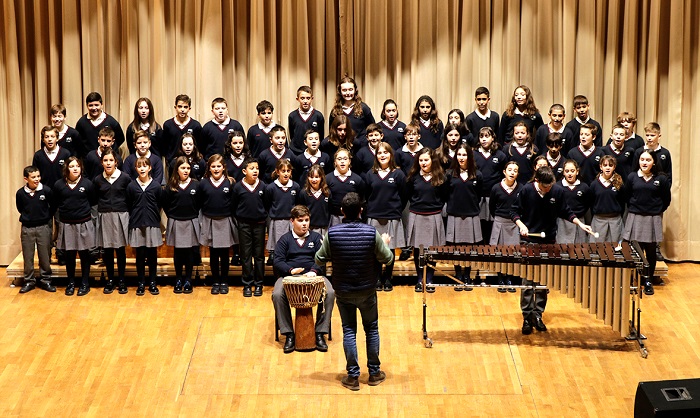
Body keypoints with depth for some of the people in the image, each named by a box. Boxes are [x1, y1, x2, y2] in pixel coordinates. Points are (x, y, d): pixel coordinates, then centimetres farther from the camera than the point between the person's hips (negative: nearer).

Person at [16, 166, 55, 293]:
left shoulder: (46, 191, -11)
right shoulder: (20, 193, -8)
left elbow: (53, 207, 4)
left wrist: (46, 217, 8)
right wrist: (27, 218, 11)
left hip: (43, 227, -1)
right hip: (27, 229, 1)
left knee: (45, 256, 6)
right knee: (28, 256, 8)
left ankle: (45, 280, 19)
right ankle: (29, 281, 19)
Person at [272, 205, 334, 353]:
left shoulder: (316, 237, 12)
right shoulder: (284, 239, 10)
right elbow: (278, 261, 0)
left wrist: (314, 271, -21)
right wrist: (291, 270, -20)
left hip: (313, 274, 1)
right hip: (289, 275, 0)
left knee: (330, 293, -28)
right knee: (277, 294, -31)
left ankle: (320, 333, -18)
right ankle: (288, 334, -21)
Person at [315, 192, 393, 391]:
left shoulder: (332, 233, -15)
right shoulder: (371, 233, -16)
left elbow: (319, 260, -5)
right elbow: (387, 259, -6)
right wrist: (385, 243, 15)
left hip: (343, 291, 0)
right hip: (367, 291, 0)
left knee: (349, 331, 9)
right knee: (372, 329, 15)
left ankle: (353, 376, 11)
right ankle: (374, 373, 22)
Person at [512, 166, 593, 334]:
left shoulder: (558, 191, -7)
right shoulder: (526, 191, -11)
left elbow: (565, 212, 8)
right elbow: (515, 211, 0)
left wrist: (580, 223, -4)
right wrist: (521, 225, -17)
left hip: (549, 242, 2)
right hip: (529, 241, -2)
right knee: (527, 281, -1)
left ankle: (538, 315, 16)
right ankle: (527, 317, 7)